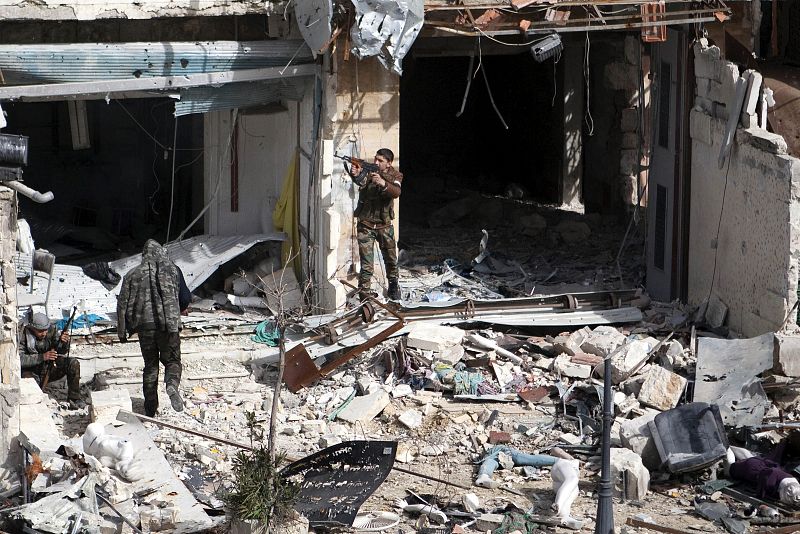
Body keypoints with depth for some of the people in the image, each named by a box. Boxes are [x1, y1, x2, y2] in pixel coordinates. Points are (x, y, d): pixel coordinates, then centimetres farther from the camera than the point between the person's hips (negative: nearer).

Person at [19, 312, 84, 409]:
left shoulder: (52, 330, -7)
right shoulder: (24, 335, -19)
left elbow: (62, 351, -7)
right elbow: (19, 359, -27)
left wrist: (64, 342, -32)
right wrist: (42, 357, -37)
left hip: (49, 369, 4)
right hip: (32, 372, -4)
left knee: (73, 363, -18)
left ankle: (74, 398, -11)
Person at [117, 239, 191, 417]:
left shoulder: (133, 275, 5)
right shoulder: (172, 270, 4)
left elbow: (123, 304, 4)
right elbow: (186, 297, 7)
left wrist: (122, 331, 11)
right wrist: (181, 310, 29)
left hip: (145, 324, 1)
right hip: (169, 323, -1)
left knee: (150, 365, 12)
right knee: (172, 360, 11)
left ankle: (150, 409, 11)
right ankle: (172, 384, -24)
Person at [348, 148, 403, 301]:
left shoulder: (395, 175, -4)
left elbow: (396, 192, -25)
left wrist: (382, 183, -44)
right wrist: (354, 173, -51)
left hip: (384, 225, 2)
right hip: (366, 224, -2)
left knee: (391, 259, 15)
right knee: (366, 264, -5)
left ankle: (393, 286, 36)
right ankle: (364, 293, 2)